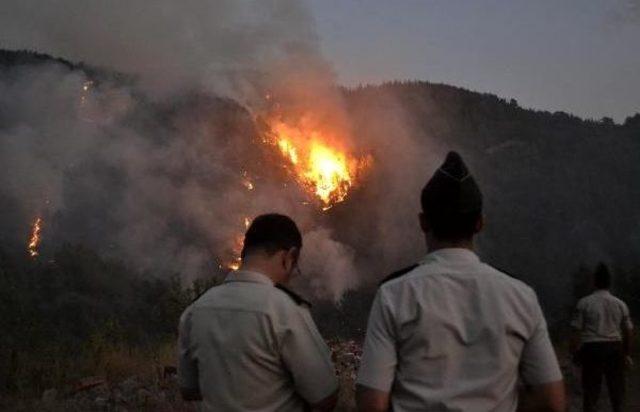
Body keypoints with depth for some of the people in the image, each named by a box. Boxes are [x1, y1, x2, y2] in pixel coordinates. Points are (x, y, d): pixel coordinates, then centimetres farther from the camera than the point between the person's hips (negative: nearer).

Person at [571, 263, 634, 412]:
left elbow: (577, 330, -6)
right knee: (617, 387, 12)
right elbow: (628, 331, 9)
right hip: (615, 348, 2)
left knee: (591, 388, 5)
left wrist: (576, 353, 5)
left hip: (592, 348, -2)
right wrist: (627, 354, 21)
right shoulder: (620, 304, 4)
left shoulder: (584, 303, -5)